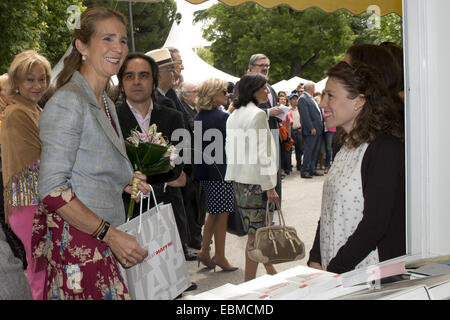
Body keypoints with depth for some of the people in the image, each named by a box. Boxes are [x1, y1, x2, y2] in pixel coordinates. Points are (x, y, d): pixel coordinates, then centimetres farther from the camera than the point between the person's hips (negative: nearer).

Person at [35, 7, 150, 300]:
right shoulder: (68, 102, -13)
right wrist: (110, 234, -20)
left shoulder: (106, 103, 16)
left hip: (103, 241, 8)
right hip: (76, 242, -8)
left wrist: (125, 185, 8)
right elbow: (52, 189, -20)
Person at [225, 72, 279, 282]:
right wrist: (269, 186, -15)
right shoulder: (257, 115, -13)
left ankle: (271, 272, 28)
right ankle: (249, 281, 4)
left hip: (238, 180, 9)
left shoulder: (233, 115, 12)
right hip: (255, 182, -9)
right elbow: (261, 153, -17)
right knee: (256, 233, -2)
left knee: (254, 230, 16)